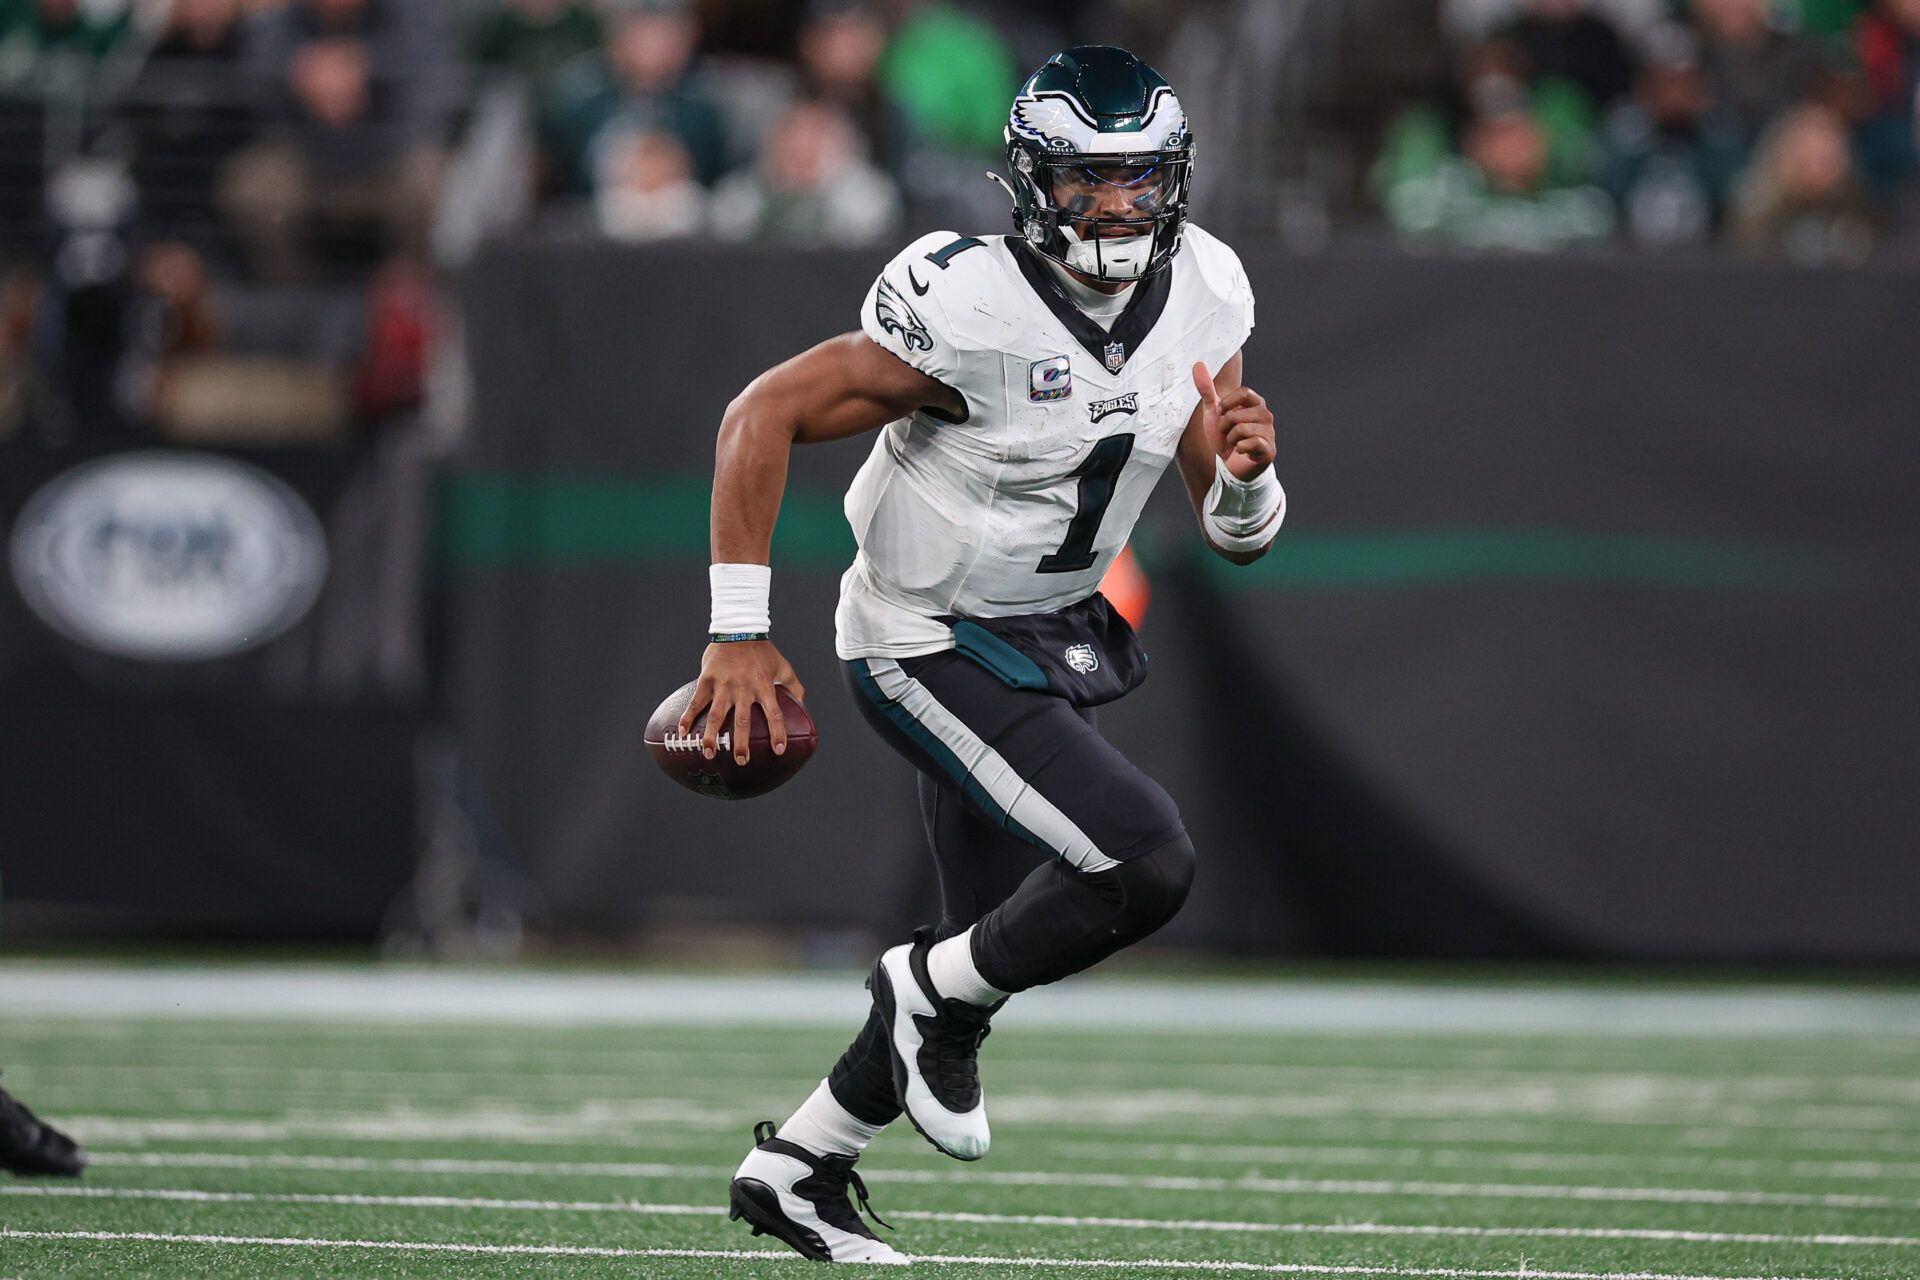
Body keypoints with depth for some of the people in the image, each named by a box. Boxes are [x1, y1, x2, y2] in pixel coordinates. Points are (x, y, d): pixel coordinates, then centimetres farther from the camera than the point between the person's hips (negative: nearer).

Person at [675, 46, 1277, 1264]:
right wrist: (741, 636, -23)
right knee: (1147, 864, -22)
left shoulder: (1202, 300, -6)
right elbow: (765, 416, -21)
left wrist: (1244, 475, -25)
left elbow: (1240, 537, 0)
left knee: (1002, 946, 16)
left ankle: (800, 1163, 32)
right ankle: (937, 991, 4)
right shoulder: (971, 311, -27)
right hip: (931, 650, -8)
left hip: (1044, 640, 8)